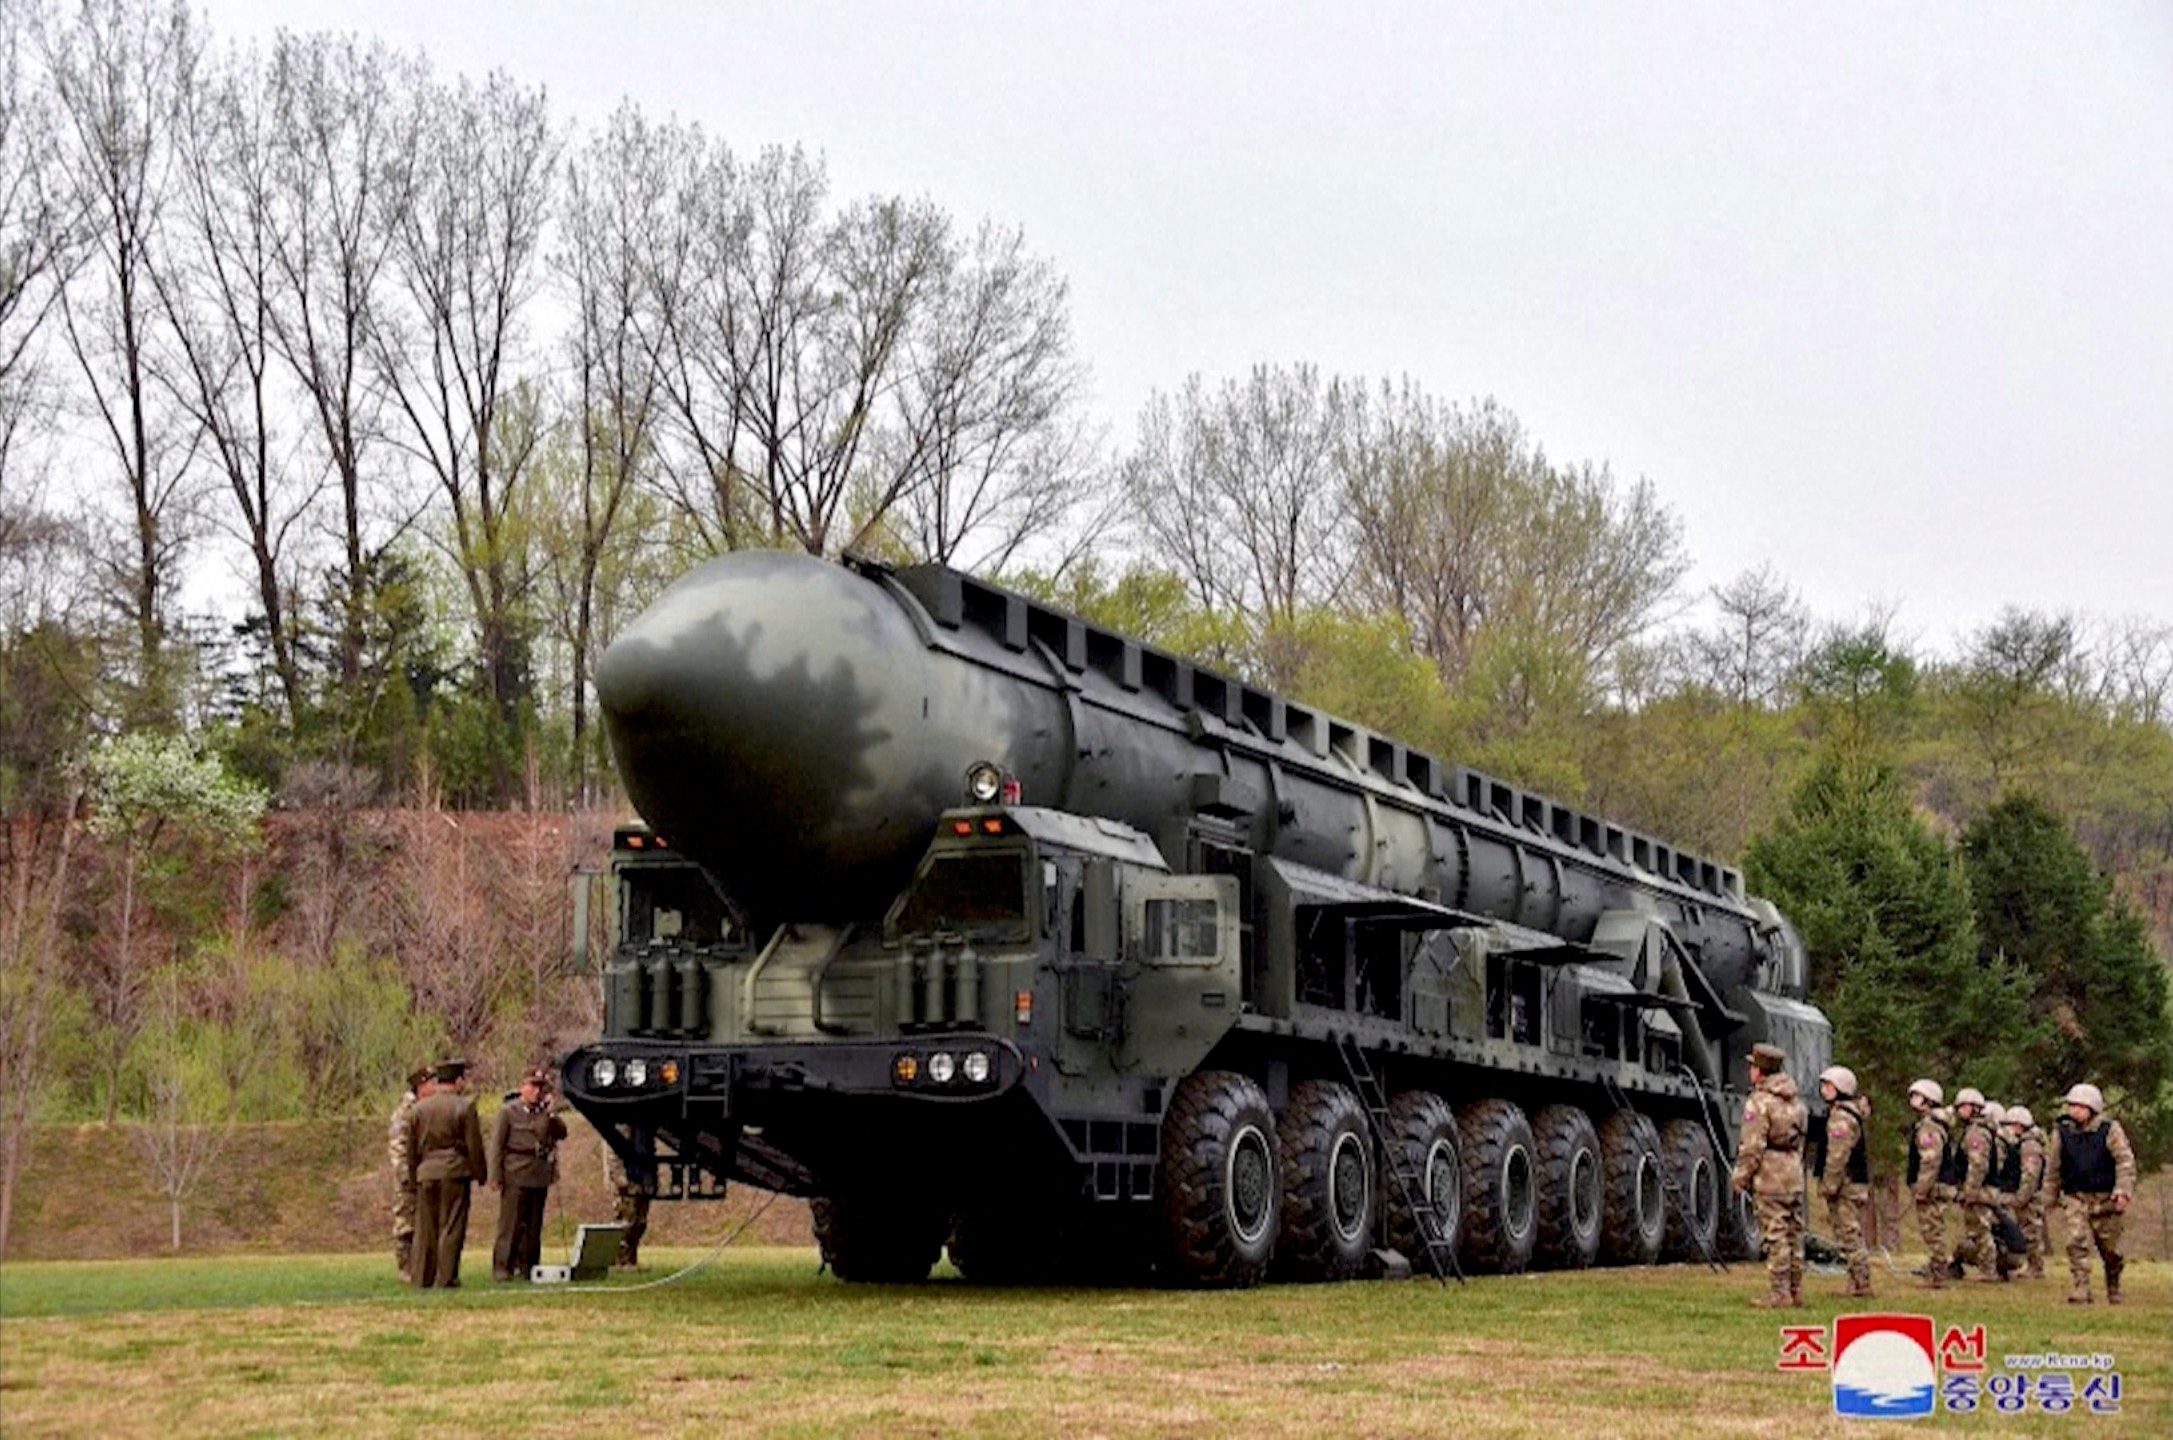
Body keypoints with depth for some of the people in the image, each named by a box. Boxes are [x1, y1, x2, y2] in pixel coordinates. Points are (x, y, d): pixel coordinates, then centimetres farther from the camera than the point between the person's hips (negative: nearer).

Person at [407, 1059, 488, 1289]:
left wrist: (414, 1173, 22)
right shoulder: (464, 1107, -6)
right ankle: (446, 1277, -2)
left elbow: (411, 1147, 13)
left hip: (426, 1173, 4)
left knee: (425, 1228, 9)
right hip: (455, 1173, -4)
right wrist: (480, 1172, 5)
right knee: (452, 1227, 0)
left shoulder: (419, 1108, 8)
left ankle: (423, 1278, 10)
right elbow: (474, 1145, -5)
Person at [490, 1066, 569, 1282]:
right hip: (516, 1175, -5)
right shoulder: (509, 1112, 1)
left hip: (540, 1175, 5)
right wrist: (495, 1176, -8)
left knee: (534, 1225, 6)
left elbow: (561, 1133, 5)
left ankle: (527, 1267, 11)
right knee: (511, 1223, -6)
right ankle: (502, 1267, -3)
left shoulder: (545, 1112, 14)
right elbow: (497, 1145, -2)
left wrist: (551, 1113, -6)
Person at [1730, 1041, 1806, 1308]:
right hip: (1794, 1175, 8)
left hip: (1770, 1176, -8)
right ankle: (1795, 1290, 16)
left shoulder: (1759, 1102, -13)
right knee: (1794, 1233, 12)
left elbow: (1752, 1147, -16)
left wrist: (1740, 1177, -8)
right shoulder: (1795, 1102, 15)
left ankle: (1779, 1293, -5)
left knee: (1775, 1235, -6)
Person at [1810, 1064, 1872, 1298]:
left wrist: (1829, 1185, -18)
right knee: (1850, 1234, 13)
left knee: (1849, 1234, -7)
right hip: (1855, 1182, 11)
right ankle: (1858, 1282, 16)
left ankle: (1860, 1283, -5)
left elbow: (1837, 1156, -21)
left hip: (1846, 1184, -11)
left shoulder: (1841, 1117, -16)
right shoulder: (1850, 1114, 18)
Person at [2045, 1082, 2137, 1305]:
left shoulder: (2109, 1129, -3)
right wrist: (2052, 1195, 18)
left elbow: (2125, 1161, -5)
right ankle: (2079, 1293, -15)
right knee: (2077, 1244, -15)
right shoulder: (2062, 1132, 4)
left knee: (2110, 1250, 9)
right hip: (2075, 1198, 1)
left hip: (2105, 1199, -1)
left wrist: (2123, 1191, -16)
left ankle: (2114, 1291, 31)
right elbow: (2053, 1165, 14)